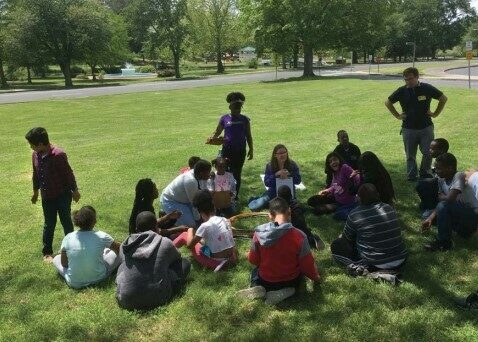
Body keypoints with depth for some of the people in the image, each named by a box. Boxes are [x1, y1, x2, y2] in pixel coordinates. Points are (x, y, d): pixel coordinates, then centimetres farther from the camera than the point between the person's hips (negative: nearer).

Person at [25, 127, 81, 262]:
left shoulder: (58, 154, -24)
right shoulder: (35, 155, -4)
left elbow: (68, 173, -14)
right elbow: (36, 174, 11)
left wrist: (75, 190, -6)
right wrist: (35, 191, 20)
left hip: (63, 194, -5)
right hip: (47, 196, 5)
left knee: (66, 222, 8)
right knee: (49, 224, 12)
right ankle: (47, 252, 24)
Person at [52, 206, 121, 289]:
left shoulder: (68, 238, -12)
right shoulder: (101, 236, -16)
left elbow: (64, 264, -1)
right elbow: (119, 248, 2)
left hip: (74, 283, 1)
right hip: (98, 278, -1)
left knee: (56, 258, 25)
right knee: (117, 253, 19)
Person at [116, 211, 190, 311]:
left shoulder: (125, 245, 5)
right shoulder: (165, 243, -2)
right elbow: (177, 257, 20)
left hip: (126, 300, 3)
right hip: (156, 298, -3)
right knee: (184, 263, 12)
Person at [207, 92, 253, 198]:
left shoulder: (245, 119, 2)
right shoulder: (224, 118, 1)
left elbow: (248, 136, 8)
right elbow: (217, 132, 9)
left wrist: (251, 150, 5)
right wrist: (212, 138, -11)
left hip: (240, 151, 1)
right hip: (227, 150, -1)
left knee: (237, 174, 8)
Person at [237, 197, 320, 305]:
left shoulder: (259, 233, -19)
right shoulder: (299, 236, -25)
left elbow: (253, 260, -4)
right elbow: (307, 265, -13)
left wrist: (249, 255, 20)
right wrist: (315, 277, 9)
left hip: (265, 281, 2)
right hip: (290, 281, -1)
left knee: (255, 271, 36)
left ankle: (257, 288, 1)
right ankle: (287, 290, 2)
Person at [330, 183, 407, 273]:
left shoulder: (355, 215, -13)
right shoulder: (390, 209, 3)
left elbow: (347, 238, 2)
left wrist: (341, 236, 27)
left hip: (375, 264, -5)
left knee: (336, 245, 9)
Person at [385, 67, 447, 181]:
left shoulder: (427, 88, -3)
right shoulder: (402, 91, -1)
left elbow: (443, 98, 10)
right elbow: (388, 102, 14)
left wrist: (435, 113, 5)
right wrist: (397, 115, 8)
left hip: (426, 127, -1)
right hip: (408, 128, 1)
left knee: (428, 152, -1)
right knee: (410, 155, 5)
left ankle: (424, 173, 19)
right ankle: (411, 176, 17)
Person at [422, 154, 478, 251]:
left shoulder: (459, 176, -24)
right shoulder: (441, 180, -1)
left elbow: (450, 198, -35)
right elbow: (440, 203, 1)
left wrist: (441, 197, -12)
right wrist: (430, 219, -12)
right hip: (459, 213, 9)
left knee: (444, 206, -27)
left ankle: (443, 242, -13)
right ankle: (464, 230, 9)